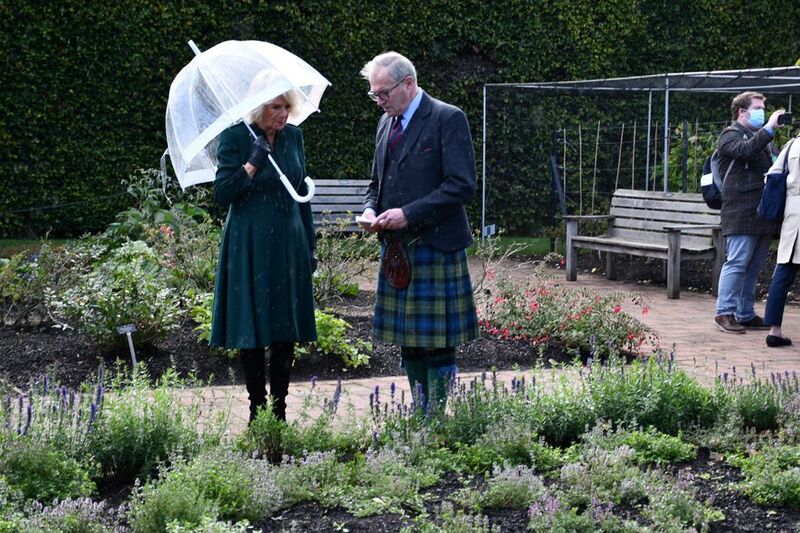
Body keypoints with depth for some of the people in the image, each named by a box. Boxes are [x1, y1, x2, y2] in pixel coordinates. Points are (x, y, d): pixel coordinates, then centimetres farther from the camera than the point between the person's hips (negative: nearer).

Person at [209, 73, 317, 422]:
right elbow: (221, 194, -11)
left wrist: (310, 245, 13)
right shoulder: (235, 137, -8)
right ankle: (257, 409, 11)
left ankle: (279, 408, 13)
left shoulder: (293, 136, 6)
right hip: (249, 246, -4)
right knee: (252, 329, 0)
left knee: (287, 331, 5)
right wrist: (252, 164, -22)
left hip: (288, 245, 4)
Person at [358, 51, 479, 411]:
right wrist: (371, 210, 3)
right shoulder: (387, 123, 15)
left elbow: (462, 185, -15)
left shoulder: (448, 119, -9)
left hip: (435, 245, -8)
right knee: (408, 340, 11)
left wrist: (409, 214, -19)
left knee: (438, 341, -4)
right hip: (396, 249, 8)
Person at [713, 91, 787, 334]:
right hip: (741, 212, -8)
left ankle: (746, 314, 15)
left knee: (754, 266, 10)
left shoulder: (763, 136, 26)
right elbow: (745, 150, -22)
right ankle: (725, 313, -6)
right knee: (737, 263, -10)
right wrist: (769, 128, -21)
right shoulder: (731, 134, -1)